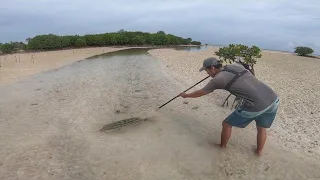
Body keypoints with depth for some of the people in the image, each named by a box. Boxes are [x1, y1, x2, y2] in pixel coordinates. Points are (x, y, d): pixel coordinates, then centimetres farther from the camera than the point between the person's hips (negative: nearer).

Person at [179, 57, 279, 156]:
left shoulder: (217, 79, -3)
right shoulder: (235, 65, 13)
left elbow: (200, 93, 11)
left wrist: (186, 95, 30)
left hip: (255, 106, -7)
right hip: (274, 99, 7)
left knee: (227, 124, 15)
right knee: (261, 128, 30)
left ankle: (222, 146, 37)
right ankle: (259, 151, 47)